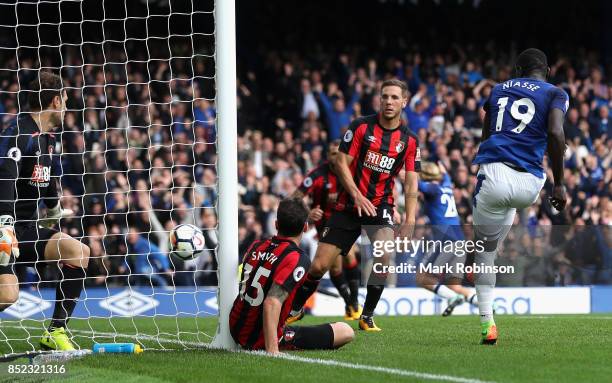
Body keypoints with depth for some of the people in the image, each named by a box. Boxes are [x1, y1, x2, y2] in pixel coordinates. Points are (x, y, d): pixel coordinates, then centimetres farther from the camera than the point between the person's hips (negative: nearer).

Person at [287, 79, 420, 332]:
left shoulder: (409, 140, 1)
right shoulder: (361, 127, -5)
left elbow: (411, 183, -1)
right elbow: (341, 163, -5)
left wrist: (409, 220, -13)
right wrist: (357, 196, -16)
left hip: (381, 206, 1)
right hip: (348, 205, 0)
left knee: (384, 255, -27)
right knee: (320, 265, -3)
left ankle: (367, 317, -10)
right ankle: (294, 309, 22)